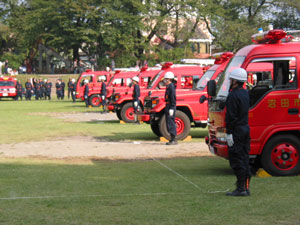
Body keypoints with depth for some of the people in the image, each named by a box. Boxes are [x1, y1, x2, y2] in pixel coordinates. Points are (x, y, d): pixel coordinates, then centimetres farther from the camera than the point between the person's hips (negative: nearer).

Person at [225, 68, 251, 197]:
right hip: (246, 128, 9)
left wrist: (229, 133, -17)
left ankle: (241, 189, -6)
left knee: (236, 161, -5)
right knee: (244, 159, 12)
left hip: (236, 130, -9)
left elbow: (231, 117, -19)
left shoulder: (233, 96, -15)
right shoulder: (245, 93, 12)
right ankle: (246, 188, 15)